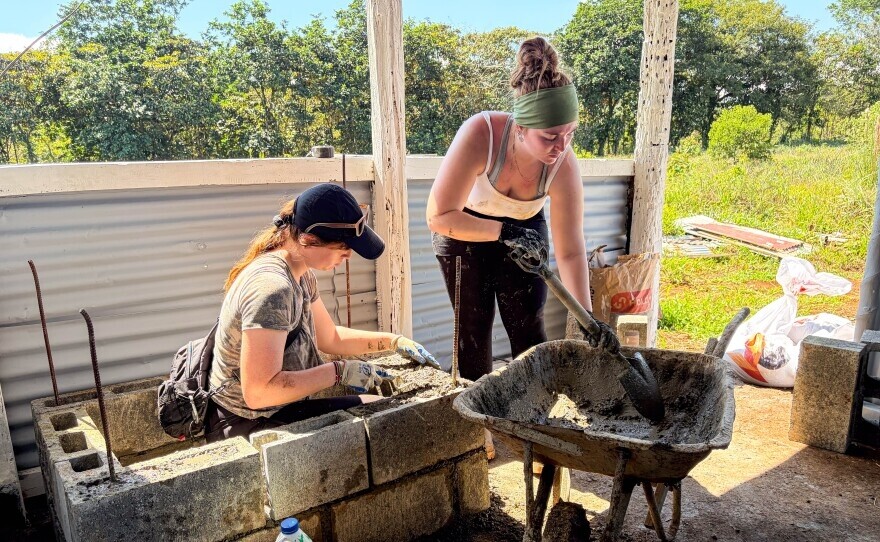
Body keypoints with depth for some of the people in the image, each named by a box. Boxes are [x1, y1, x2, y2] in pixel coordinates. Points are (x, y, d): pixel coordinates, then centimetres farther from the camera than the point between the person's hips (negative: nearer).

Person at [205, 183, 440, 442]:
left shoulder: (301, 275, 0)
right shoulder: (272, 287, -31)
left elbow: (330, 337, 13)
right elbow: (258, 392, -33)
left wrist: (395, 341, 6)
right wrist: (340, 372, -27)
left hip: (275, 407, 9)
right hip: (247, 426, -9)